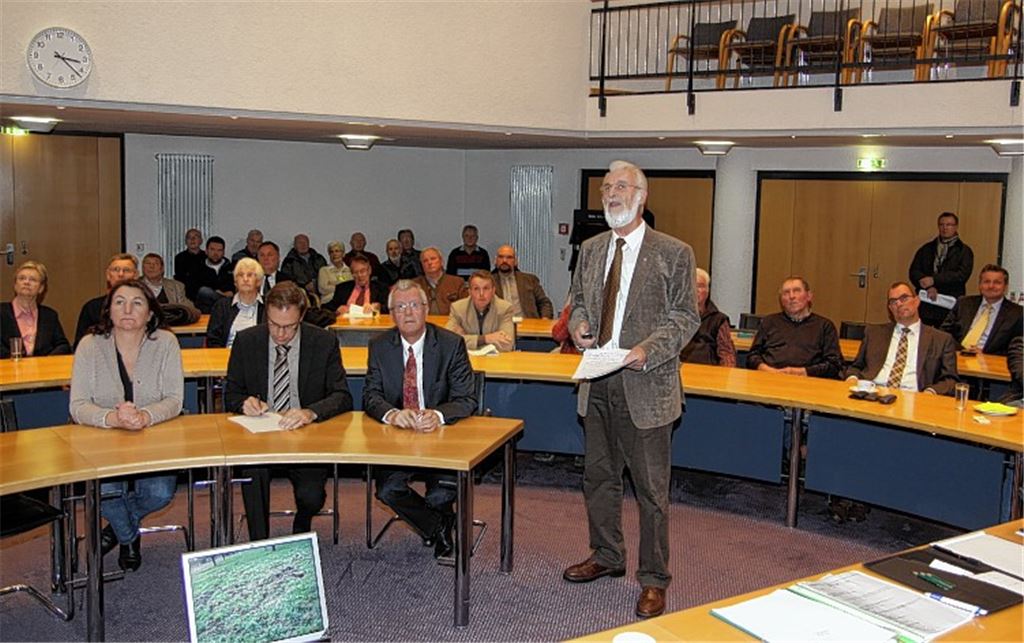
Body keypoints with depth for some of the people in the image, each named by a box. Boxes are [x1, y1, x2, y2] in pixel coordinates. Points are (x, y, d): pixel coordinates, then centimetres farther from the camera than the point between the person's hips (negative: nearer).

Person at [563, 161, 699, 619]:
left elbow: (685, 316, -7)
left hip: (644, 385, -6)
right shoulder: (591, 250, 11)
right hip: (597, 384, 6)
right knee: (598, 477, 18)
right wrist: (578, 323, -2)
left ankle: (653, 580, 16)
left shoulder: (673, 253, -6)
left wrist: (648, 349, -21)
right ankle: (606, 556, 37)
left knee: (651, 488, 2)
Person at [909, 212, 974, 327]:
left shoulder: (964, 251, 6)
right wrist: (928, 287, -12)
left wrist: (934, 280, -15)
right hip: (924, 304, 2)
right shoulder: (926, 249, 15)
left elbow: (962, 275, -8)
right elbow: (914, 271, 5)